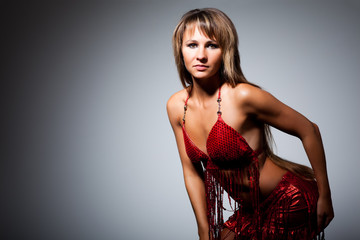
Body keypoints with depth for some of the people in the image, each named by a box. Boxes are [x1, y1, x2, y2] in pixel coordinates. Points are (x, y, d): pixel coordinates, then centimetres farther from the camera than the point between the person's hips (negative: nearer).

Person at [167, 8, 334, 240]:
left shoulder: (243, 96, -24)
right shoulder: (176, 106, -5)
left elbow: (309, 130, -13)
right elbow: (192, 171, 4)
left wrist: (324, 196, -8)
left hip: (290, 202, -6)